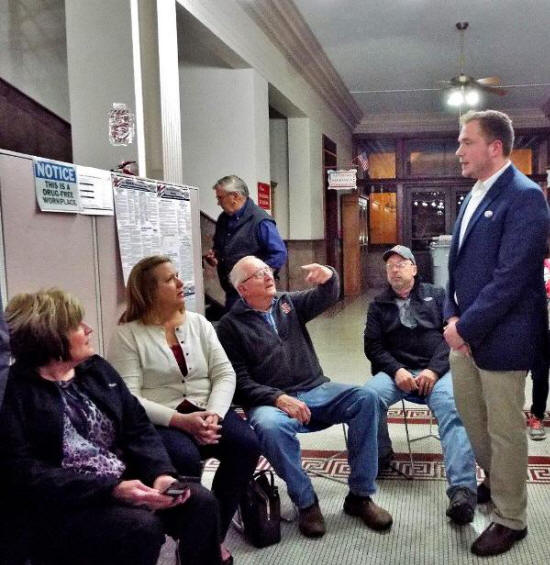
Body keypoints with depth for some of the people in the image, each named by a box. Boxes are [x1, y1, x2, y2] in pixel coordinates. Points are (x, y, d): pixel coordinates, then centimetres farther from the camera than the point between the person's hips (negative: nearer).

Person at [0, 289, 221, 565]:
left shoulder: (97, 369, 11)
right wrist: (110, 489, -23)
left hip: (125, 484, 6)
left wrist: (161, 474, -14)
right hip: (64, 505, -5)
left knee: (201, 502, -15)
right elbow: (25, 473, -15)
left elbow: (139, 428, 7)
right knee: (143, 527, -30)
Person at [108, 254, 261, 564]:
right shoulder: (127, 334, -4)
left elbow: (225, 374, 3)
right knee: (185, 457, -34)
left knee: (247, 443, -22)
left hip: (205, 411, 5)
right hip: (158, 420, -4)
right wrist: (180, 420, -24)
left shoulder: (198, 322, 9)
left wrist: (214, 414, -17)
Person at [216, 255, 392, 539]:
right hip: (271, 401, -4)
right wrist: (278, 398, -22)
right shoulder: (230, 325, 0)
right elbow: (239, 382, -7)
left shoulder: (289, 302, 14)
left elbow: (326, 297, 6)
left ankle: (360, 495, -10)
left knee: (365, 398, -18)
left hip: (316, 391, 5)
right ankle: (306, 502, -16)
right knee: (270, 426, -38)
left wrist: (328, 277, -19)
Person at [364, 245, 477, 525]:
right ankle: (380, 457, -6)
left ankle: (462, 490, -42)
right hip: (397, 370, 2)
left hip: (438, 369, -1)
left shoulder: (437, 295, 15)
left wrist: (434, 369, -12)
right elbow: (373, 346, 10)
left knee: (452, 409, -33)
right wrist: (396, 370, -10)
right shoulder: (379, 305, 19)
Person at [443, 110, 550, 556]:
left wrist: (465, 327, -17)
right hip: (464, 331, 9)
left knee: (505, 431, 6)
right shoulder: (476, 194, 12)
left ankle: (511, 519, 24)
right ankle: (496, 485, 43)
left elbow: (510, 279, -21)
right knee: (472, 418, 21)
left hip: (500, 335, -8)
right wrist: (452, 317, 3)